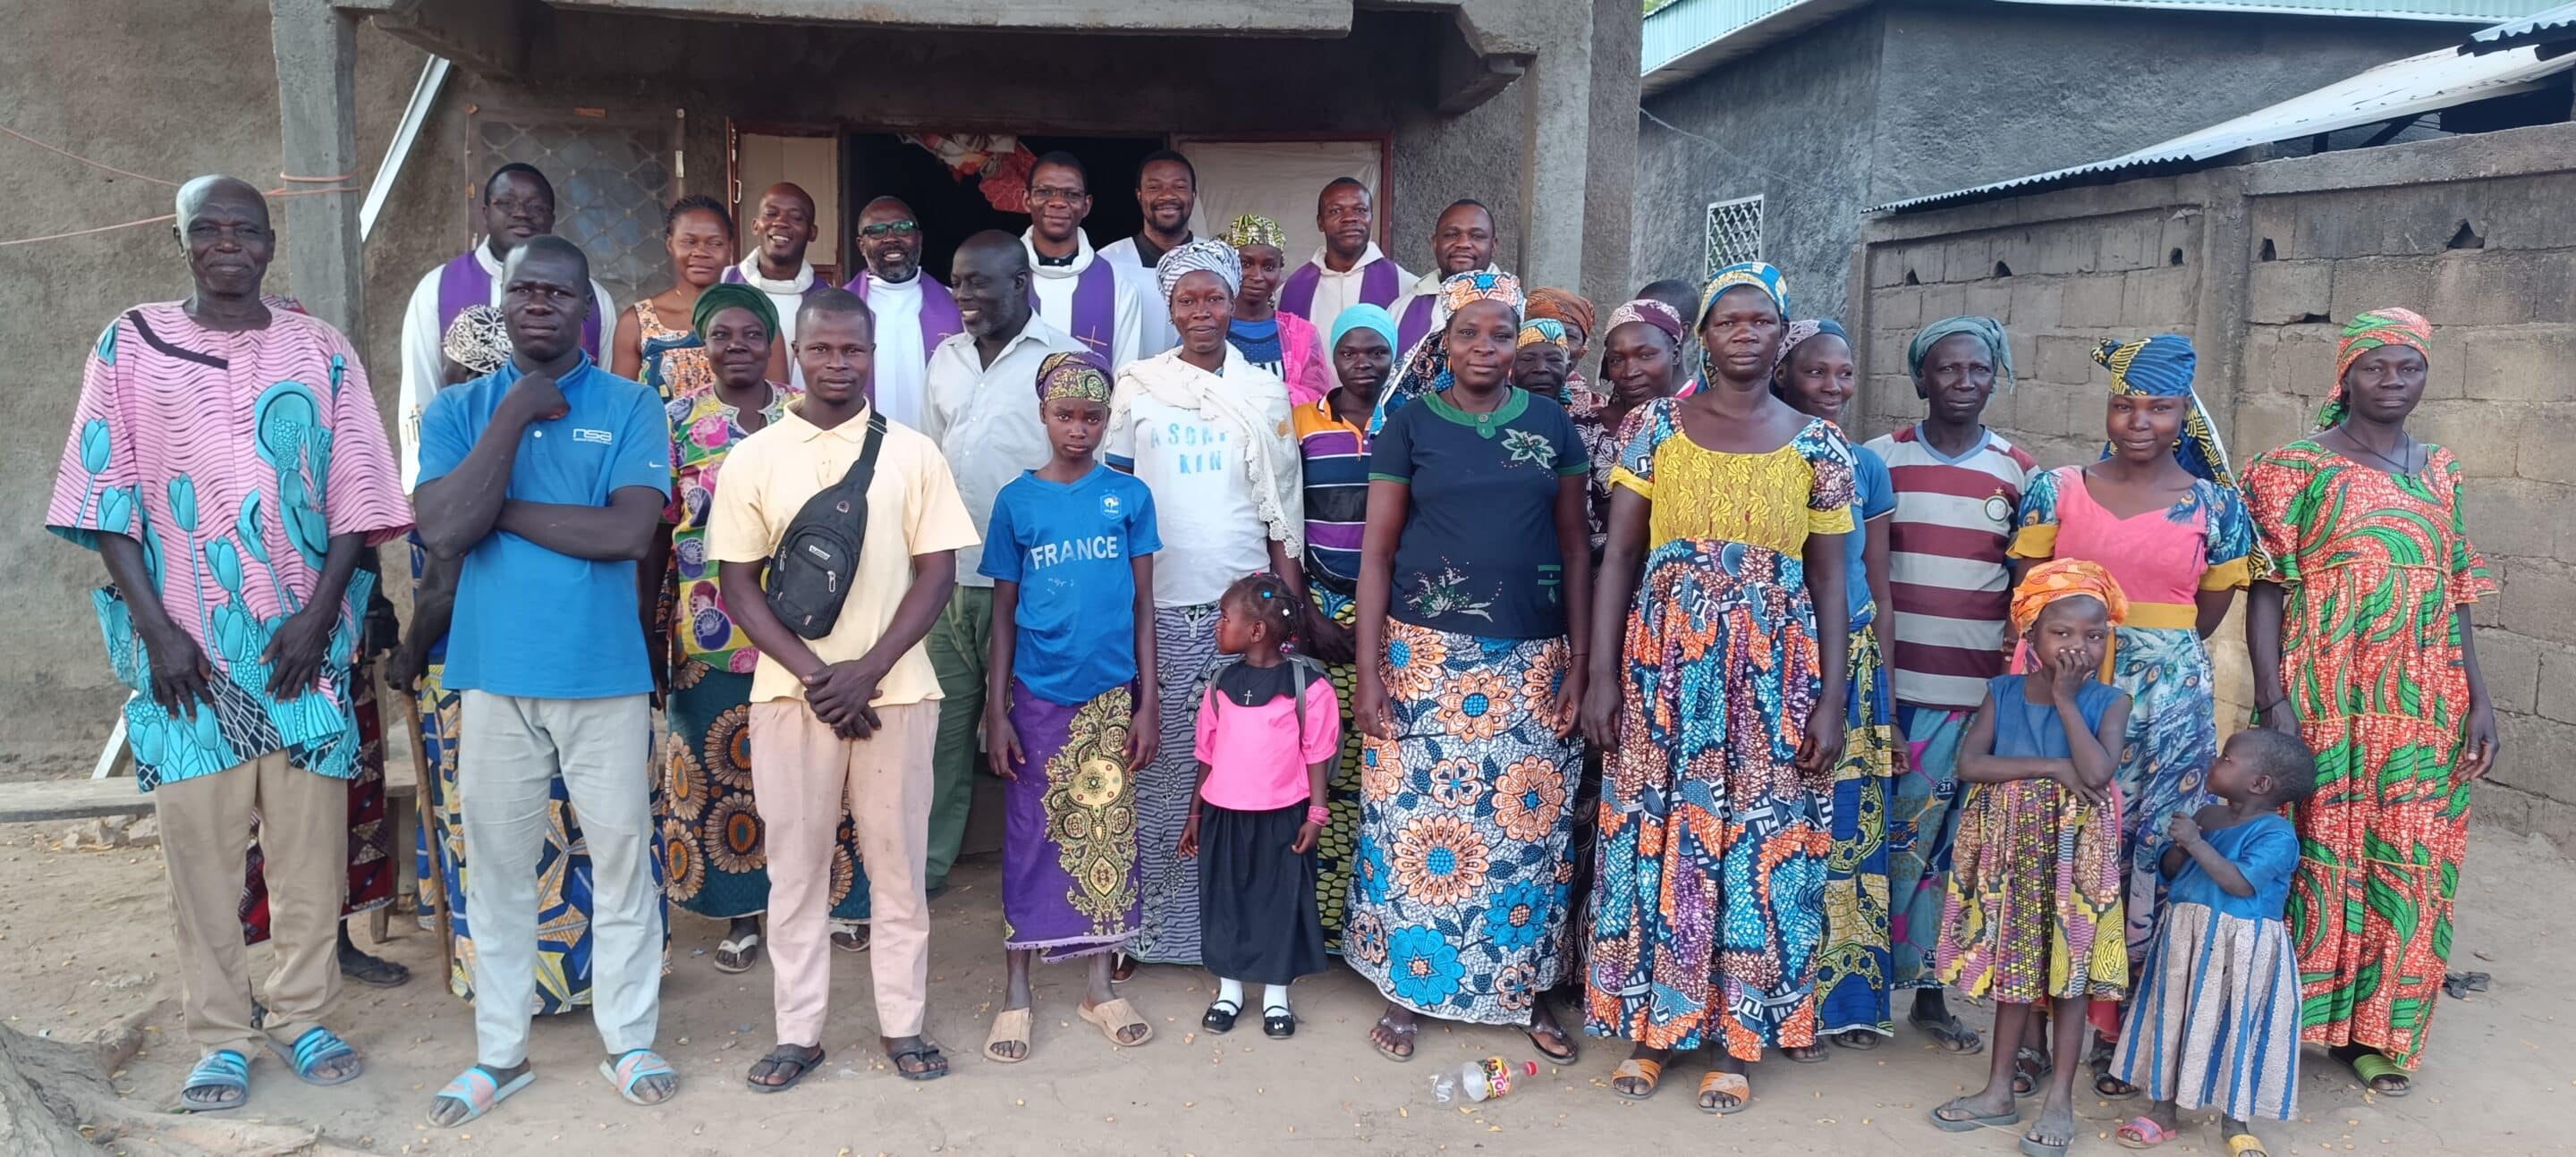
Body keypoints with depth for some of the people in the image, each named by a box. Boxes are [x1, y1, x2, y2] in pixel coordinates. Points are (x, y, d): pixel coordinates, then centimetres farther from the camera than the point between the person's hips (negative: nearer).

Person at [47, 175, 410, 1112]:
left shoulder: (320, 351, 7)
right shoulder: (129, 346, 6)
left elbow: (355, 496, 3)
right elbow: (107, 496, 2)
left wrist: (317, 616, -8)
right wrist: (155, 625, -8)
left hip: (303, 640, 1)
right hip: (185, 644, 0)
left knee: (311, 831, 1)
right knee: (197, 835, 0)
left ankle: (301, 1014, 16)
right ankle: (220, 1035, 13)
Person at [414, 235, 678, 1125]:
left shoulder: (631, 407, -2)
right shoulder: (459, 409, 4)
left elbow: (629, 531, -16)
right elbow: (442, 531, -11)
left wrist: (501, 509, -11)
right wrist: (514, 416, -12)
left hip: (606, 673, -2)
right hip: (495, 672, 2)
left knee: (623, 857, 6)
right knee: (498, 864, 10)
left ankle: (628, 1041, 20)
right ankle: (500, 1051, 24)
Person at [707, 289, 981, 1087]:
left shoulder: (912, 453, 2)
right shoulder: (752, 459, 3)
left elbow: (937, 572, 0)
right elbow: (737, 583, 1)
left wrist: (866, 671, -11)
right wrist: (813, 674, -11)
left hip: (895, 692, 0)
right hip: (790, 694, 0)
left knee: (898, 863, 7)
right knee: (795, 866, 7)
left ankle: (902, 1024, 19)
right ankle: (798, 1032, 19)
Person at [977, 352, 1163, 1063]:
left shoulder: (1129, 496, 1)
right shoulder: (1016, 501, 0)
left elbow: (1143, 604, 3)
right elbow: (1004, 612, 2)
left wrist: (1147, 704, 0)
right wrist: (996, 712, -2)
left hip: (1111, 695, 1)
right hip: (1037, 696, -1)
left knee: (1107, 834, 8)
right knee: (1031, 840, 5)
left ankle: (1100, 985, 22)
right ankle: (1017, 993, 17)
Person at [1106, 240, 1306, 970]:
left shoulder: (1265, 394, 8)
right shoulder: (1137, 386, 4)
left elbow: (1282, 506, 9)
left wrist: (1290, 599, 5)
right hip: (1160, 604, -1)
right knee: (1162, 766, 3)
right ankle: (1159, 923, 14)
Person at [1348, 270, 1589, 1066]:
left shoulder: (1552, 426, 7)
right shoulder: (1410, 426, 2)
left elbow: (1574, 547, 8)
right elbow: (1376, 552, 1)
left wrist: (1579, 663, 2)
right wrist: (1368, 670, -5)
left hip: (1530, 661, 2)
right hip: (1427, 656, -1)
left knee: (1528, 826, 5)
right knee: (1414, 820, 1)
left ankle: (1526, 989, 22)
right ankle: (1405, 988, 17)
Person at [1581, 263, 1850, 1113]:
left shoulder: (1818, 445, 4)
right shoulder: (1657, 426, 3)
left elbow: (1828, 580, 5)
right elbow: (1619, 556, 1)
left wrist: (1831, 699, -2)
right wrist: (1602, 676, -6)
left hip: (1775, 672, 0)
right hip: (1666, 665, 0)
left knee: (1758, 843, 4)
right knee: (1656, 837, 4)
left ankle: (1738, 1040, 18)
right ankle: (1651, 1028, 19)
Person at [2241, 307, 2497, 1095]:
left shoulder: (2439, 473, 13)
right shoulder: (2299, 467, -3)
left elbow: (2456, 592, 14)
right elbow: (2267, 587, -7)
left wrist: (2479, 697, 6)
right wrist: (2272, 700, -15)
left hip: (2423, 707, 5)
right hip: (2324, 704, -5)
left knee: (2407, 865, 7)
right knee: (2314, 854, 0)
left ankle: (2377, 1029, 21)